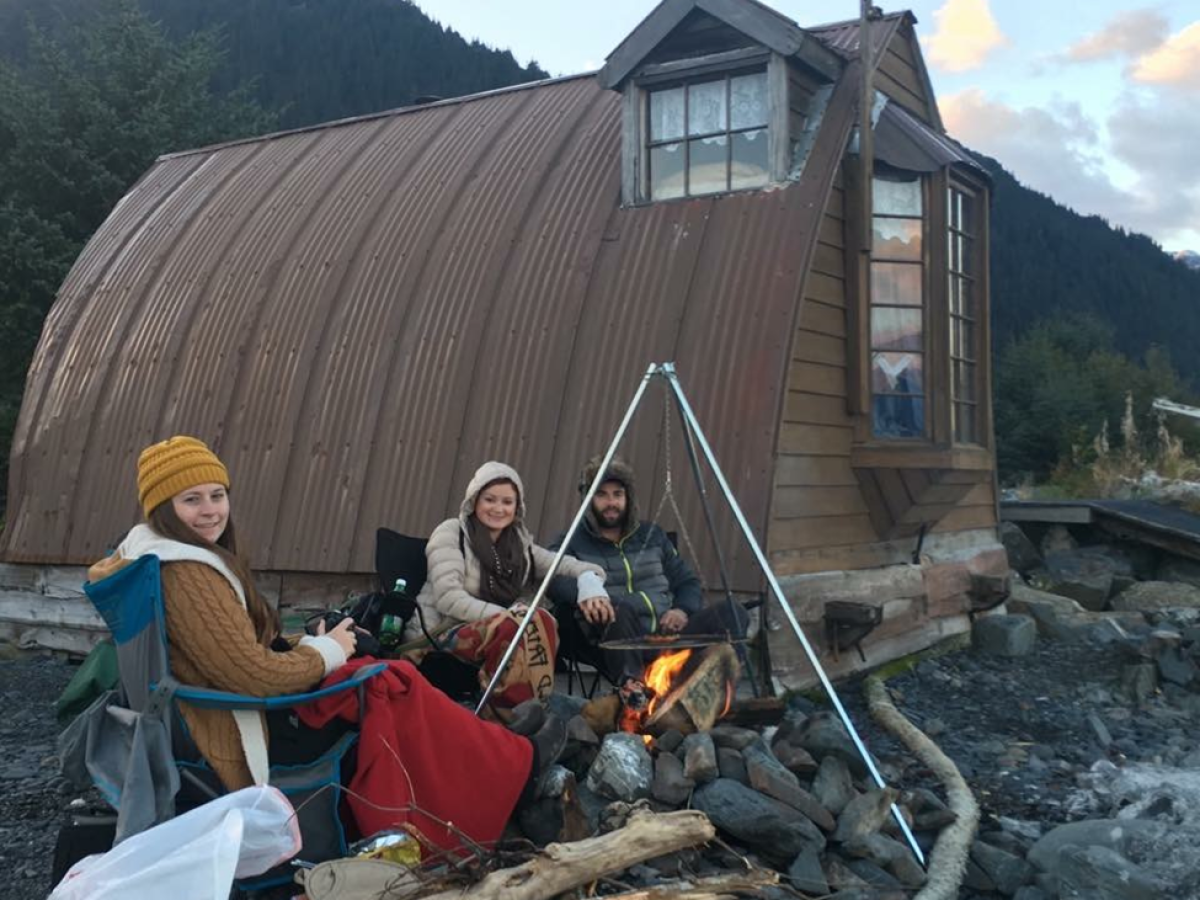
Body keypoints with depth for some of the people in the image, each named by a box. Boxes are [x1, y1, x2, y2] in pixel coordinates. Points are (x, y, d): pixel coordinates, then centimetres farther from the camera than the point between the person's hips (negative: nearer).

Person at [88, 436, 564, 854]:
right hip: (242, 735, -10)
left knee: (381, 673, 9)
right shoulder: (186, 576, -25)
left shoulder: (160, 555, 8)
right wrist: (326, 651, -9)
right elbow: (255, 675, -26)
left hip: (221, 713, 10)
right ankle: (517, 767, 13)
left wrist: (308, 645, 4)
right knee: (393, 686, -1)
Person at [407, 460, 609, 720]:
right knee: (518, 627, -32)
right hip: (440, 634, -5)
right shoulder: (450, 533, -2)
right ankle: (511, 715, -25)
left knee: (543, 620, -27)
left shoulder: (519, 544, 14)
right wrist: (504, 616, -24)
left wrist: (589, 584, -16)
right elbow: (448, 598, -14)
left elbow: (566, 564, 8)